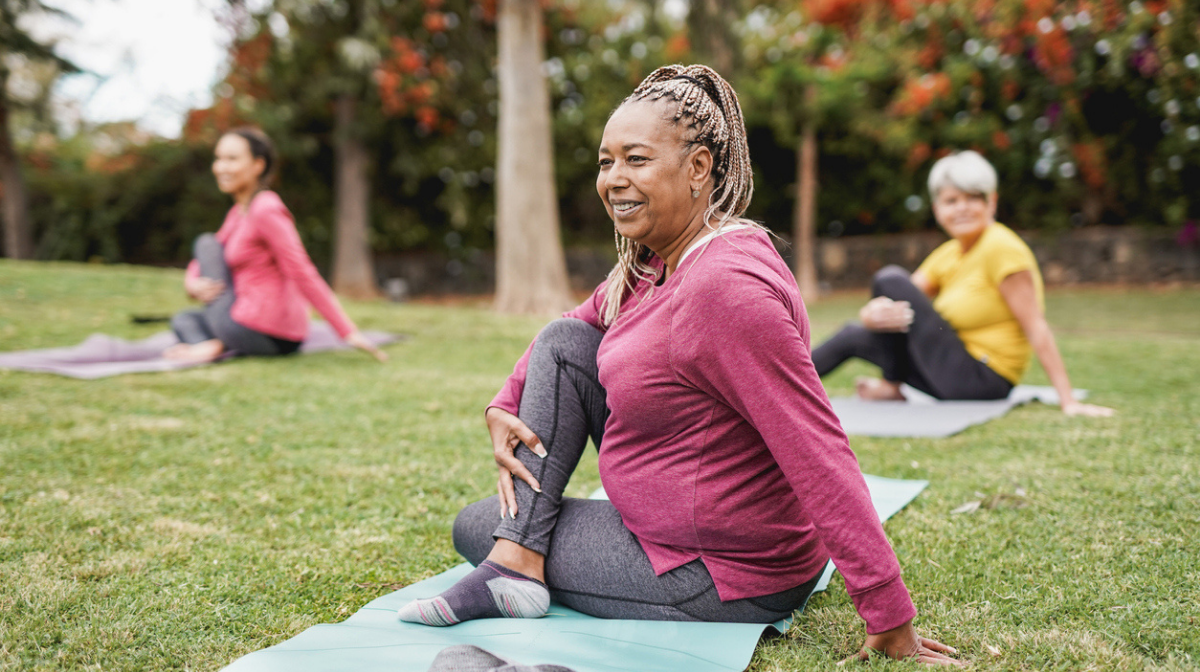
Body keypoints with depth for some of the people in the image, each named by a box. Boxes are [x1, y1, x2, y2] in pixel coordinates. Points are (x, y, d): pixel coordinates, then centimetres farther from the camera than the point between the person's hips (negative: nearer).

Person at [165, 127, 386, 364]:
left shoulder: (265, 210, -15)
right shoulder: (239, 211, 15)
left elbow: (304, 275, -20)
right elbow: (201, 264, 21)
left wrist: (348, 332, -24)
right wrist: (192, 283, -4)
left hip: (258, 333, -9)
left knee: (207, 243, 6)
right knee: (183, 319, 29)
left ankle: (216, 344, -7)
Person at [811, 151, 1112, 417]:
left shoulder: (1002, 248, -16)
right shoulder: (947, 255, 8)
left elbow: (1036, 328, -19)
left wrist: (1068, 401, -24)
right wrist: (874, 314, -23)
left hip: (981, 381, -9)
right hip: (957, 378, 9)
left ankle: (892, 387, 2)